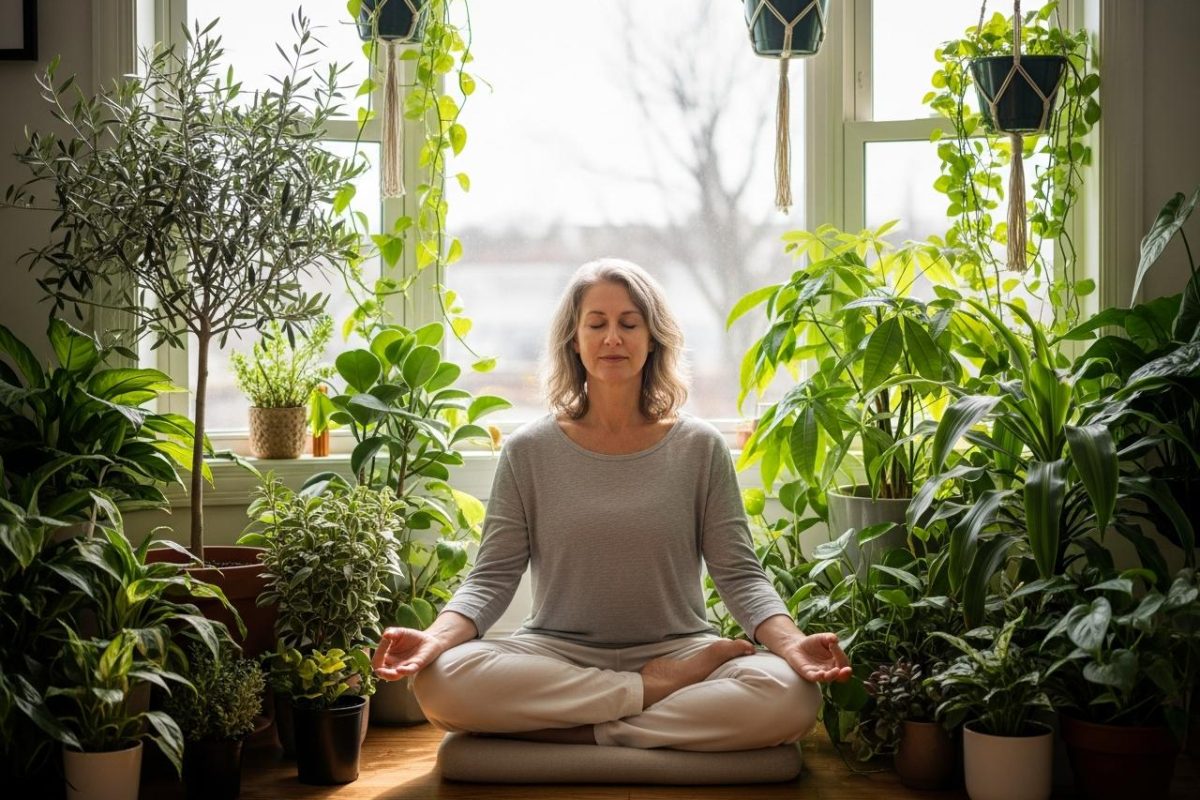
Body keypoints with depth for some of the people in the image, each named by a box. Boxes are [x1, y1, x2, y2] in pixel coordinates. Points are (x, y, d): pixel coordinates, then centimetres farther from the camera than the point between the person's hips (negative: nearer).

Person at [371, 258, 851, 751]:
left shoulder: (700, 447, 4)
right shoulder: (529, 451, 4)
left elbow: (738, 574, 1)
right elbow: (492, 577, 0)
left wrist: (791, 643, -19)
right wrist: (438, 636, -20)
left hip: (675, 650, 0)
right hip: (556, 654, 1)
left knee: (792, 696, -31)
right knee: (441, 680, -31)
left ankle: (578, 733, -19)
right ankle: (653, 692, -18)